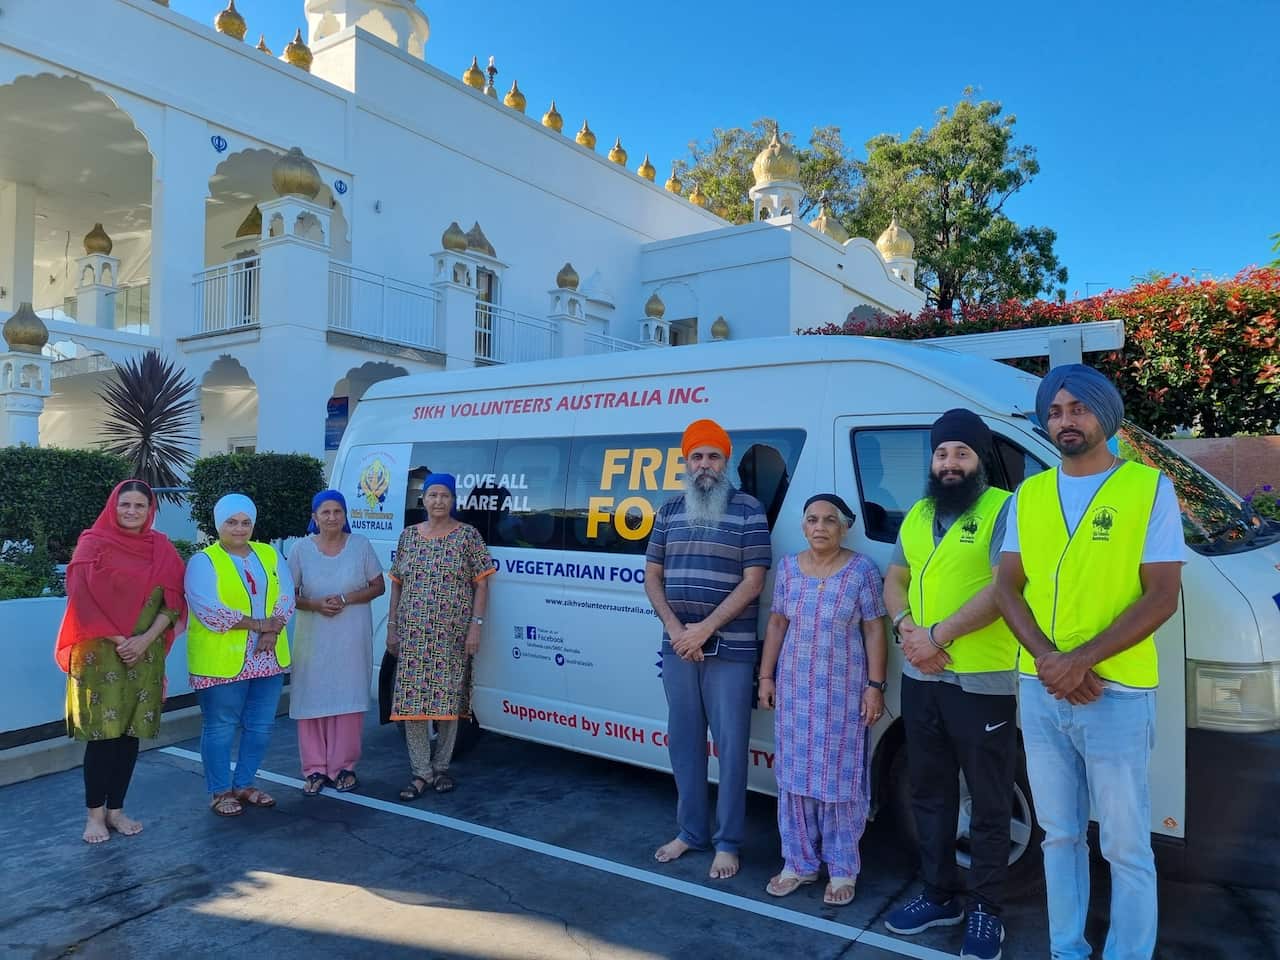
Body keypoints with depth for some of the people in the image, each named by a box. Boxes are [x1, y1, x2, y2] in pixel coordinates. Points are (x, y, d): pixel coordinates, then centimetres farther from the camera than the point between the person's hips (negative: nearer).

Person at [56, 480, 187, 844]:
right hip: (100, 652, -3)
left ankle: (116, 809, 19)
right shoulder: (93, 544, -3)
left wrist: (145, 639, -11)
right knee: (103, 733, -2)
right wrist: (118, 640, -14)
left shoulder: (162, 549, 6)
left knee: (131, 732, 7)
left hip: (145, 654, 3)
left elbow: (173, 599, 2)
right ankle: (95, 813, 12)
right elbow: (83, 599, -9)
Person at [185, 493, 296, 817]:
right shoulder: (203, 561, -7)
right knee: (221, 727, 5)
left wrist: (272, 631, -15)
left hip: (267, 657, 5)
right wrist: (259, 624, -17)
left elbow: (285, 597, 1)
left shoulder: (270, 555, 9)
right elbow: (211, 612, -18)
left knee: (261, 725, 12)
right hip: (222, 660, -5)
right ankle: (220, 792, 20)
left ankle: (244, 785, 28)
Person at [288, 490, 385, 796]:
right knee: (312, 701, 2)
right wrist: (315, 605, -15)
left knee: (348, 701, 2)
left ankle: (343, 767, 14)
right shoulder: (301, 549, 1)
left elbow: (378, 586, 2)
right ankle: (315, 769, 14)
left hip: (352, 637, 0)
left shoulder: (360, 545, 0)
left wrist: (346, 599, -13)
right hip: (313, 637, 1)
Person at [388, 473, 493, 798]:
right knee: (412, 699, 0)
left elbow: (481, 584, -2)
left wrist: (475, 626, -10)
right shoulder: (409, 535, 9)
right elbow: (397, 584, 12)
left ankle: (441, 767, 20)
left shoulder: (468, 535, -1)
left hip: (452, 634, -3)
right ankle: (421, 773, 10)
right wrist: (392, 627, 7)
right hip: (412, 633, 3)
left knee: (448, 699, 3)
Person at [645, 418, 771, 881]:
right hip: (678, 647, 4)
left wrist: (705, 628, -15)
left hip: (729, 649, -4)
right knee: (683, 742, 13)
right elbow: (652, 577, 9)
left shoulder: (748, 510, -4)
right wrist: (675, 627, -6)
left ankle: (727, 842, 17)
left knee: (730, 747, 3)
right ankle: (690, 831, 28)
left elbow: (752, 582, -9)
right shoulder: (669, 511, 8)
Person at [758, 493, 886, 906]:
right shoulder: (788, 568, 4)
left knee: (839, 777, 2)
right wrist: (766, 677, 7)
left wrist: (875, 685, -10)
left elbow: (874, 631, -5)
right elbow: (776, 625, 9)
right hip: (795, 688, 4)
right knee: (795, 775, 8)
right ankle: (799, 862, 22)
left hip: (844, 690, -3)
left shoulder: (861, 570, -6)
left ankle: (842, 869, 16)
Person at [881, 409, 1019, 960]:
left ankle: (985, 909, 24)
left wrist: (937, 634, -19)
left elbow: (1002, 589, -20)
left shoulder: (1004, 510, -10)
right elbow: (894, 580, 17)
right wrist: (906, 627, -4)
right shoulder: (918, 515, 12)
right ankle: (939, 894, 33)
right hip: (920, 678, 7)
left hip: (983, 683, -7)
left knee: (989, 805, 8)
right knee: (929, 794, 17)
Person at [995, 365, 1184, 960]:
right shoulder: (1029, 495, 8)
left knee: (1125, 847, 7)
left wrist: (1081, 660, -18)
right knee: (1060, 836, 16)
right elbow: (1007, 587, 5)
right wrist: (1046, 658, -11)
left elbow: (1162, 597, -10)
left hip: (1116, 695, -4)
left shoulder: (1149, 489, -4)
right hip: (1039, 691, 4)